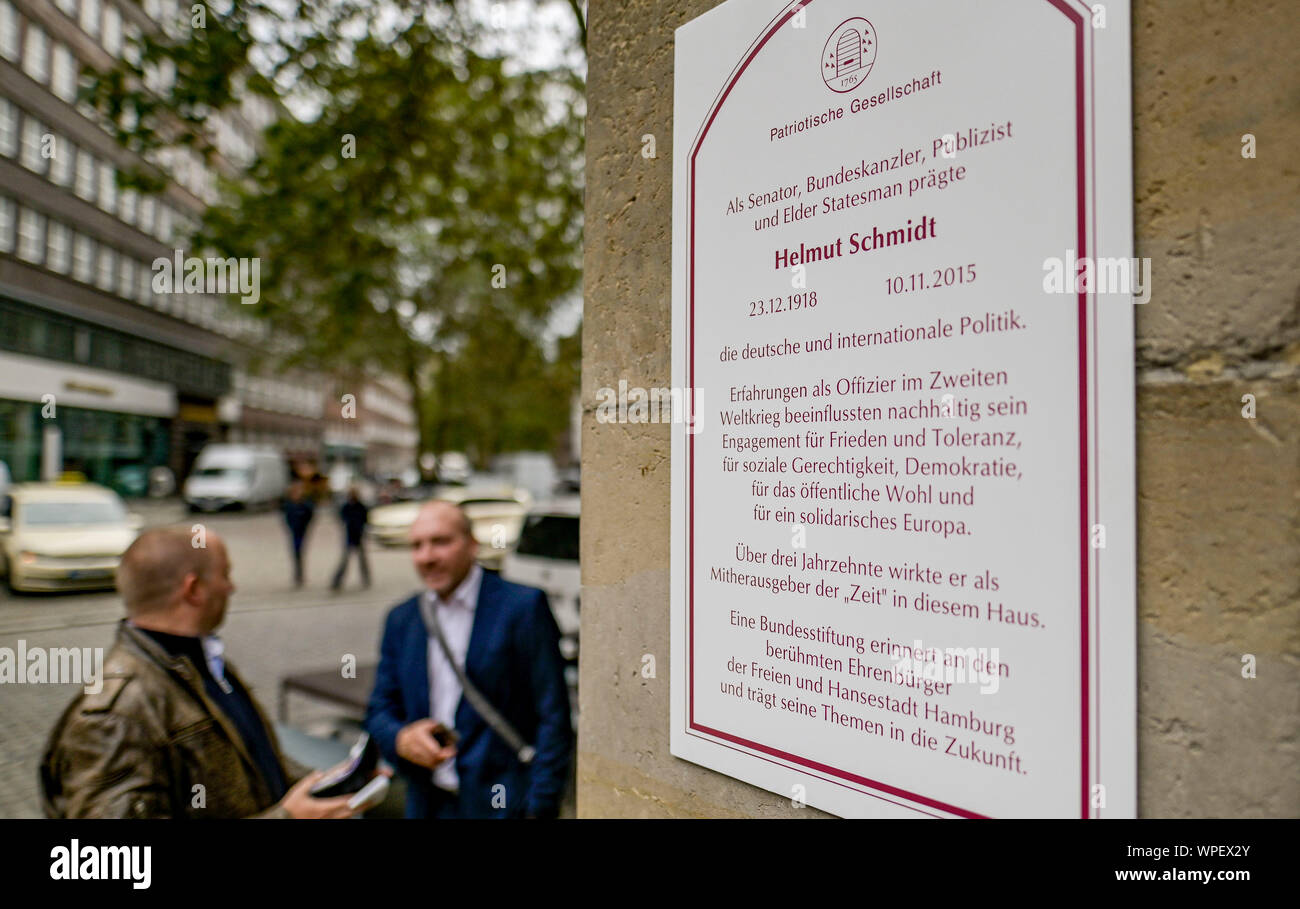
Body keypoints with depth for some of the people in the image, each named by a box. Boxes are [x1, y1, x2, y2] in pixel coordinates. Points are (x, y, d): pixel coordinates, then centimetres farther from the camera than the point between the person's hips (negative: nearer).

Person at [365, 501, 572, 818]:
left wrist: (540, 809, -13)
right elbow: (380, 711, 11)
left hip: (503, 805, -5)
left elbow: (553, 719, -11)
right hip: (428, 804, 5)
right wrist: (401, 738, -11)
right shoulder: (401, 619, 7)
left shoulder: (523, 607, -11)